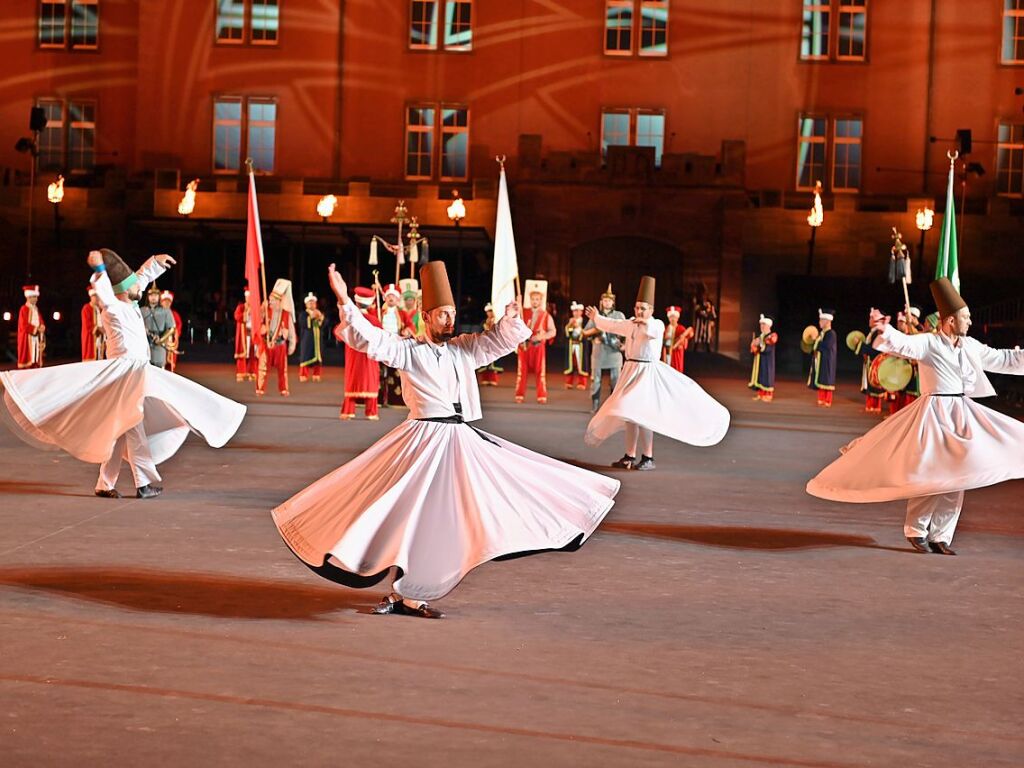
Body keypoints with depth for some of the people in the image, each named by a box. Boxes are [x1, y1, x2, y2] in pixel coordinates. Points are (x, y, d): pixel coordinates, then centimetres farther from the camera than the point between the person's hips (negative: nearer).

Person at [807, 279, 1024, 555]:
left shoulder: (971, 346, 11)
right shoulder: (928, 343, -7)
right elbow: (903, 343, -24)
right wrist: (884, 330, -45)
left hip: (961, 415, 6)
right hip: (933, 414, -6)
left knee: (955, 475, 4)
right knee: (926, 473, -10)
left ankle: (940, 537, 13)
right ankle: (916, 529, 9)